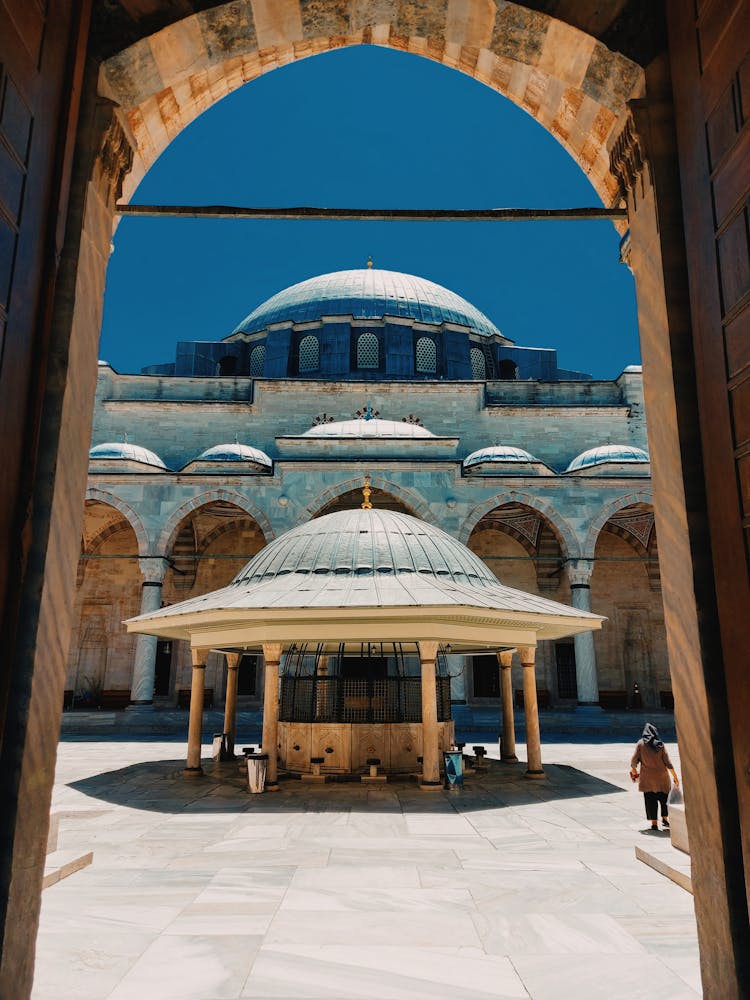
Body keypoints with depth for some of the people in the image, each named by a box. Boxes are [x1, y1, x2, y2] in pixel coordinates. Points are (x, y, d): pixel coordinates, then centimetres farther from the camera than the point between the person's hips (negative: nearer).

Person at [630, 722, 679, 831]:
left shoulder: (640, 743, -4)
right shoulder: (660, 744, -1)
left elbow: (634, 760, -3)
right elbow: (668, 763, -3)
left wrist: (633, 770, 16)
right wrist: (675, 777, 4)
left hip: (647, 778, -1)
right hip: (661, 777, 1)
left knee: (650, 800, 6)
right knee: (664, 798, 17)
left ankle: (654, 823, 7)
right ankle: (665, 819, 11)